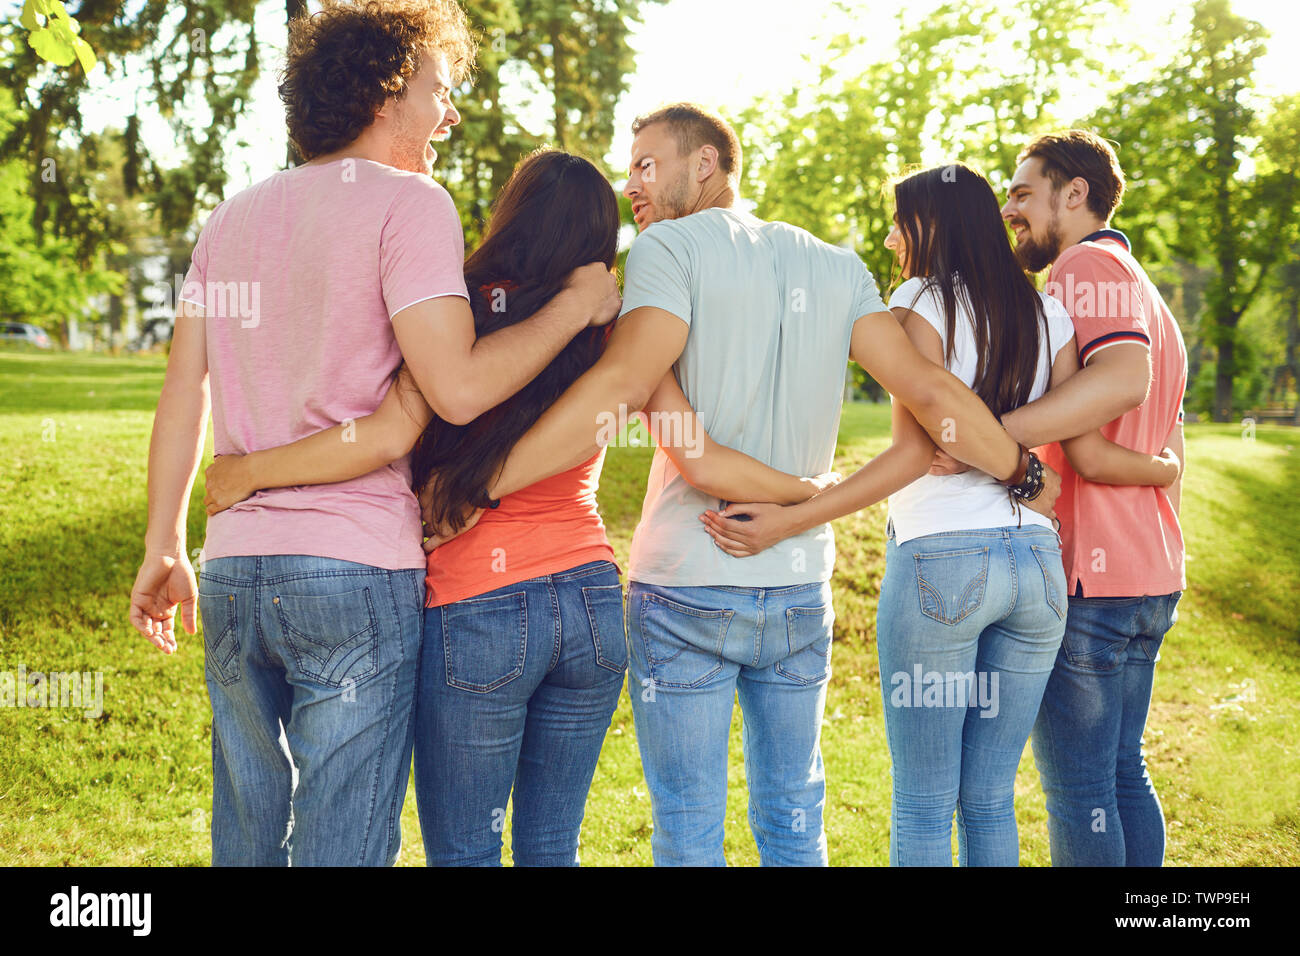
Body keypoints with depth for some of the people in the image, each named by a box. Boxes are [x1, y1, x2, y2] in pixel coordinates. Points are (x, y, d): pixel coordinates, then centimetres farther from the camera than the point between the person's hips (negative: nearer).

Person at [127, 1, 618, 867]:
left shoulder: (232, 219, 14)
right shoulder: (408, 202, -7)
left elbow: (183, 394, 14)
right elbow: (458, 388, -16)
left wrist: (164, 549, 20)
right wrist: (578, 304, -3)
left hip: (234, 569, 7)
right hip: (357, 570, -7)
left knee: (247, 835, 17)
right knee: (343, 846, 1)